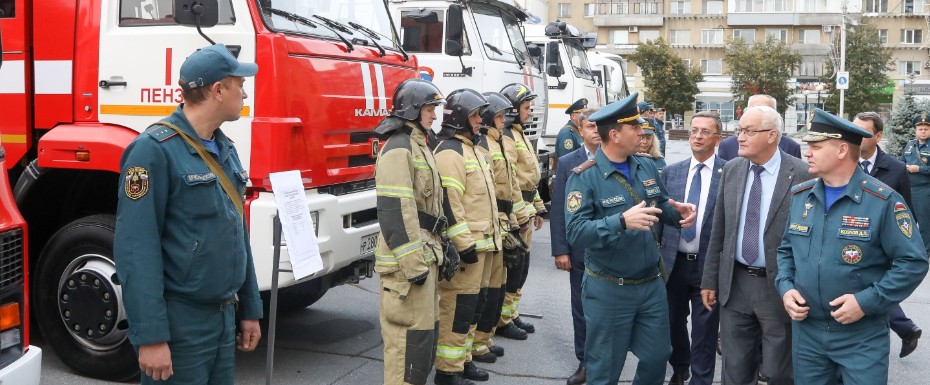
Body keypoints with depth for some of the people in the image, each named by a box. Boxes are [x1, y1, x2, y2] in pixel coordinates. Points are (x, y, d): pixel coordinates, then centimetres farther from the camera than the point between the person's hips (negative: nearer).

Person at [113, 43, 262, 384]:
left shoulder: (224, 148, 11)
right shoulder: (155, 150, -15)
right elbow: (136, 250, -19)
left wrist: (250, 310, 16)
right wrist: (151, 337, -21)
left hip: (224, 317, 8)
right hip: (179, 323, -8)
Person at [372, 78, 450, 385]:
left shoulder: (418, 145, 17)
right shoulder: (398, 149, -15)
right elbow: (395, 212, -22)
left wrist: (439, 249, 20)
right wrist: (413, 264, -23)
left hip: (424, 255, 10)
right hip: (407, 261, -10)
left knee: (426, 328, 17)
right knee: (411, 334, -6)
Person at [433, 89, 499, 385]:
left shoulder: (474, 149, 19)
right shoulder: (450, 152, -14)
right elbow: (448, 203, -22)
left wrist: (493, 237, 23)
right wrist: (464, 244, -22)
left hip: (482, 242, 10)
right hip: (465, 245, -10)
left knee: (474, 304, 16)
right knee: (458, 307, -6)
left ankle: (463, 359, 27)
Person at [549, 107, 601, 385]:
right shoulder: (567, 163, 0)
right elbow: (558, 210, -1)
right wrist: (560, 250, -5)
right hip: (580, 250, 1)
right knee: (581, 308, 10)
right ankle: (585, 361, 24)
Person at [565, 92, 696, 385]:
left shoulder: (647, 168, 3)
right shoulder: (584, 177, -17)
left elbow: (660, 206, 16)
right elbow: (575, 233, -25)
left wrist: (678, 211, -8)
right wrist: (622, 221, -38)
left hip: (652, 284, 6)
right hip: (608, 289, -6)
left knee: (657, 357, 20)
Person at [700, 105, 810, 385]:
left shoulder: (801, 175, -12)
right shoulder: (731, 170, 3)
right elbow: (718, 230, 8)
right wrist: (710, 279, 8)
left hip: (779, 287, -4)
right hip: (734, 284, 4)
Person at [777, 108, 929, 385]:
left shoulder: (883, 201, -12)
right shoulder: (798, 195, 3)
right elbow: (785, 249, 13)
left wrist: (867, 301, -19)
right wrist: (785, 287, -4)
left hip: (862, 336, -4)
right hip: (806, 329, 4)